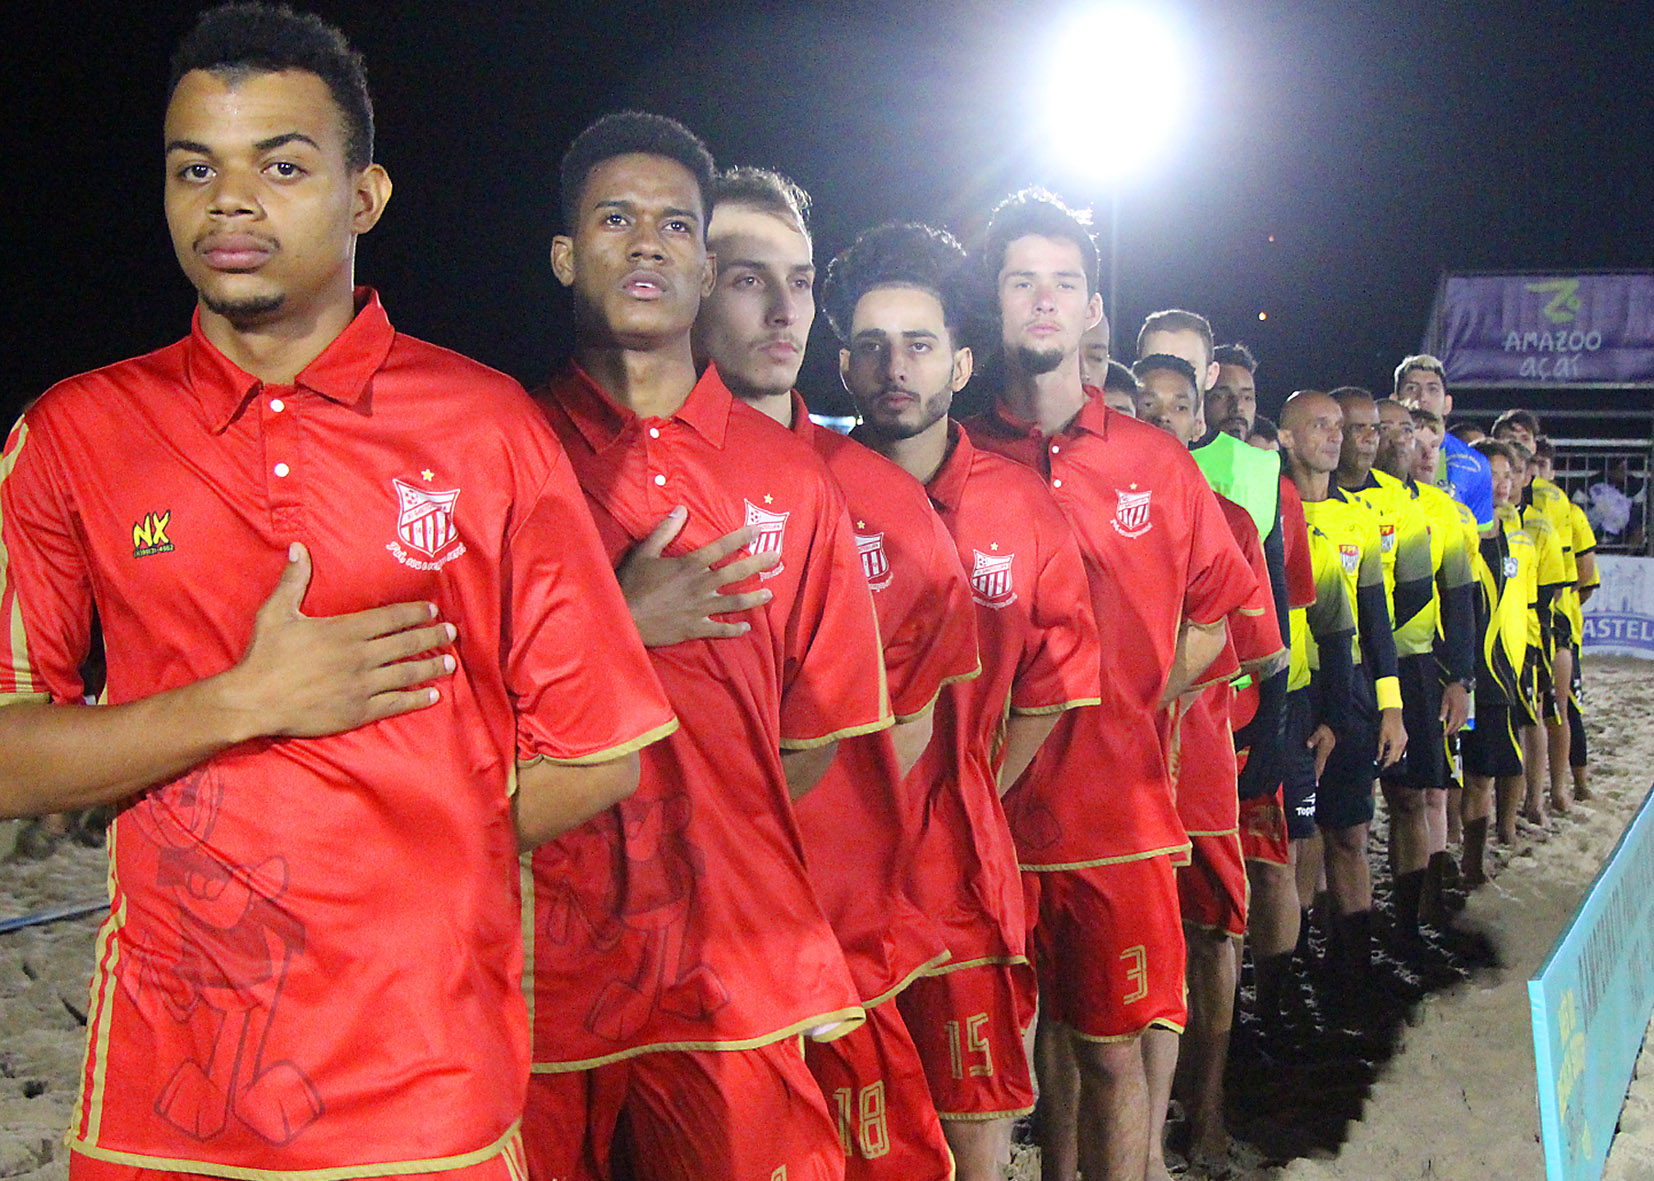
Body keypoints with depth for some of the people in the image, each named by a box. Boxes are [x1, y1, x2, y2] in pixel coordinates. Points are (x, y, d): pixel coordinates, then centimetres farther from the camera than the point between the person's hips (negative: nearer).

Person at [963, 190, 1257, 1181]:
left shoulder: (1157, 462, 6)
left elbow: (1210, 618, 15)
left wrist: (1144, 709, 3)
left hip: (1122, 803, 1)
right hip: (991, 806, -1)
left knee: (1112, 1049, 5)